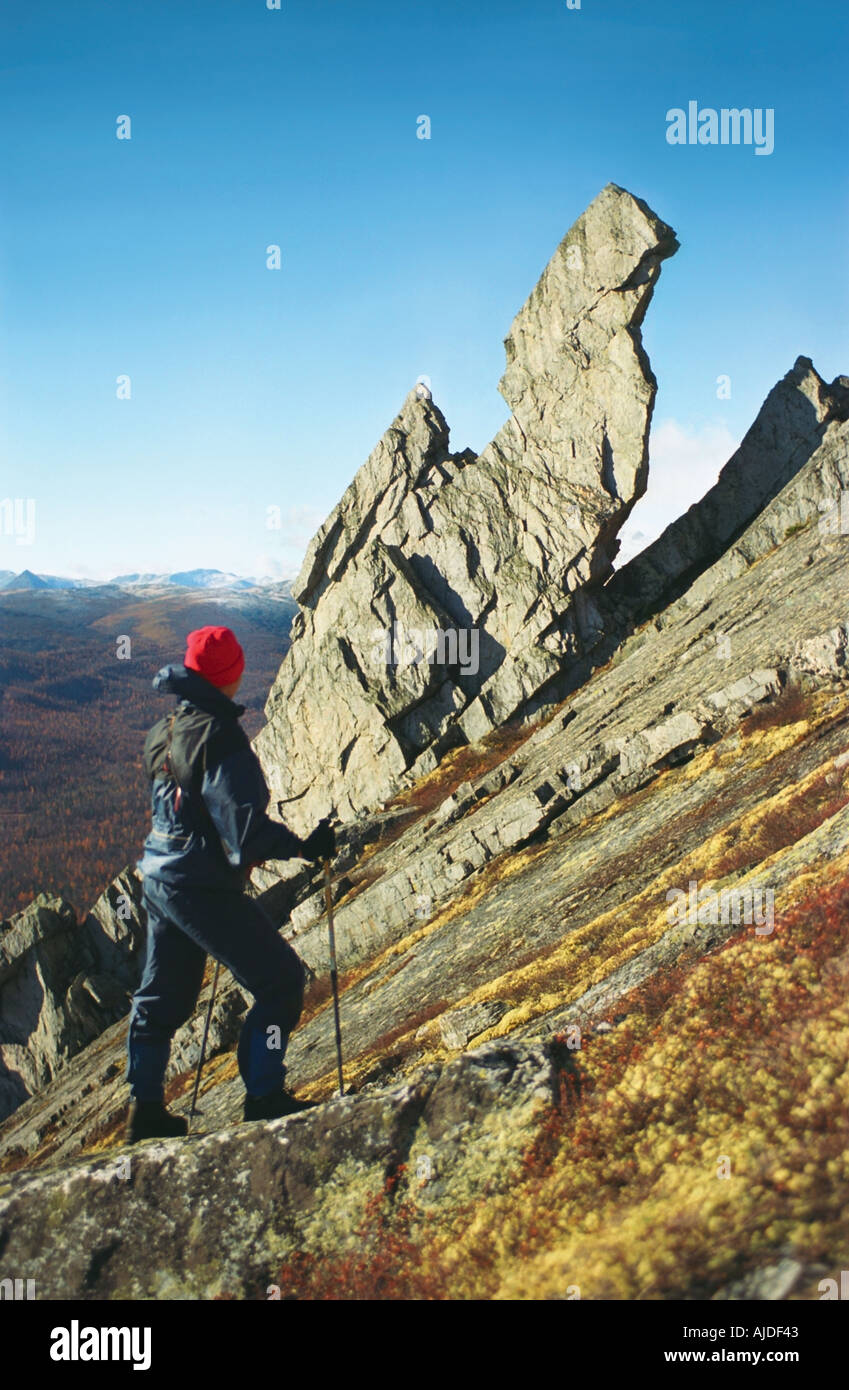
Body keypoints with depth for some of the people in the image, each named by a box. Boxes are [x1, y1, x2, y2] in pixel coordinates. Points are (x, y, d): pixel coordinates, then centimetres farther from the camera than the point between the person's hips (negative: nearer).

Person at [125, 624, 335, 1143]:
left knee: (163, 996, 19)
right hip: (202, 886, -9)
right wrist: (305, 847, -18)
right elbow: (244, 824, -27)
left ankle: (146, 1109, 29)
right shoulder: (218, 736, -20)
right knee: (282, 980, 2)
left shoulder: (167, 730, 9)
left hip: (160, 878, 9)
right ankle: (264, 1096, 6)